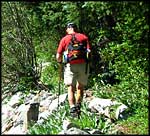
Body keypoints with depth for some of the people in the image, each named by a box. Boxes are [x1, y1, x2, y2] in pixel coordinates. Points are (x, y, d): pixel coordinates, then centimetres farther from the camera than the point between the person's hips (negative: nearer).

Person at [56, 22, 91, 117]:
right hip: (83, 64, 1)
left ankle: (72, 109, -12)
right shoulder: (84, 37, 10)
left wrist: (60, 62, 25)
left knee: (71, 88, 1)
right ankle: (78, 106, 7)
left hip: (70, 65, -1)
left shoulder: (65, 39, 8)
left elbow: (58, 56, 4)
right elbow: (89, 51, 0)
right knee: (80, 87, 15)